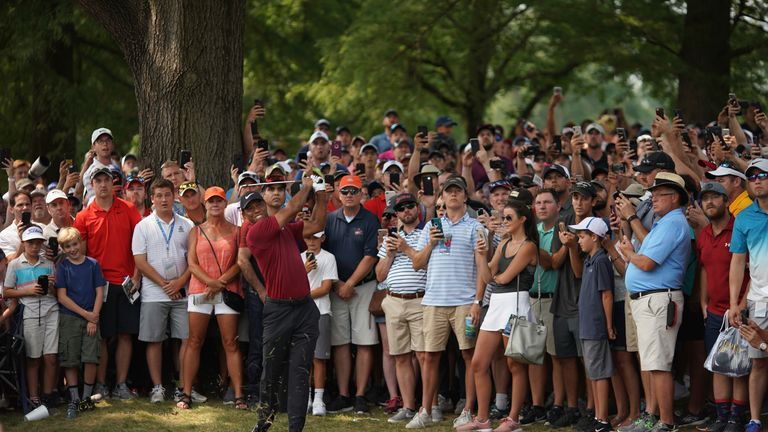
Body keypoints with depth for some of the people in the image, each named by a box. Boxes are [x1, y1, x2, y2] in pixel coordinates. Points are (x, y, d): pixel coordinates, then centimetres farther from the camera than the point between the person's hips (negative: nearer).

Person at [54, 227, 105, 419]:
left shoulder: (93, 264, 5)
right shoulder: (62, 267, 1)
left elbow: (99, 293, 4)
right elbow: (62, 297, -3)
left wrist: (94, 317, -6)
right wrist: (85, 314, -8)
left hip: (91, 318, 1)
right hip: (68, 318, -1)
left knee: (91, 358, -6)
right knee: (69, 360, -2)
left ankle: (87, 397, 7)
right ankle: (74, 399, 5)